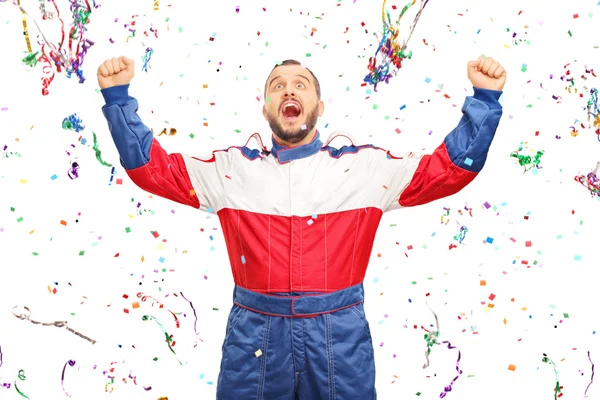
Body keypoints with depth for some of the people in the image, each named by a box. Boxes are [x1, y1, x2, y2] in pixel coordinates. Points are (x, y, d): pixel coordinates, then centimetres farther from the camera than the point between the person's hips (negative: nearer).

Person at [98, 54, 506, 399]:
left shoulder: (365, 166, 3)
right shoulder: (232, 169, 4)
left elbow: (450, 169, 4)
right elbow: (151, 168, 7)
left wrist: (485, 98, -3)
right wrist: (118, 95, 0)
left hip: (341, 336, 0)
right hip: (255, 335, 1)